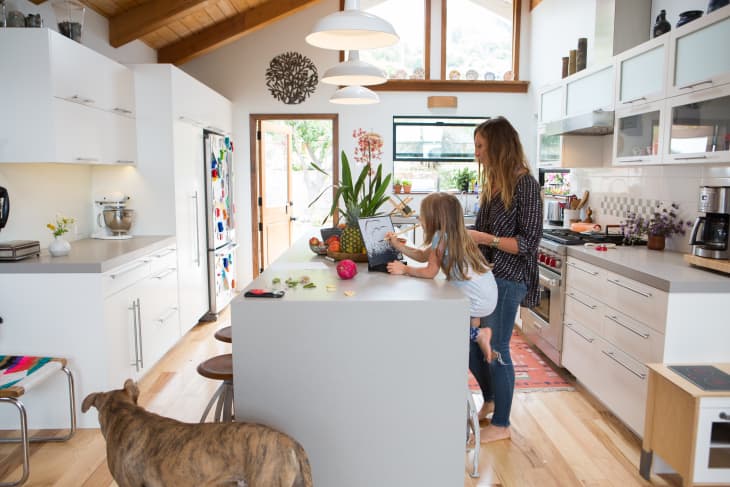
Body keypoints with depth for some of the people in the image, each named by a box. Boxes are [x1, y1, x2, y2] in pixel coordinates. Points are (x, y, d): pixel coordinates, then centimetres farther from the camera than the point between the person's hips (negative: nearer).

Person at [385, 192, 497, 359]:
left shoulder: (441, 236, -15)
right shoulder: (452, 234, 10)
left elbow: (430, 272, -12)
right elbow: (423, 255, 20)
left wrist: (404, 269, -1)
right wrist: (397, 244, 18)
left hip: (479, 301, -9)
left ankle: (475, 334, 3)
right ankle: (473, 323, 17)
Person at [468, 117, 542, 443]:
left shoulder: (525, 185, -13)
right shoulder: (492, 182, 10)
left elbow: (528, 242, -15)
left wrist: (486, 238, -21)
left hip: (506, 280, -8)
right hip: (482, 275, 8)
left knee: (495, 350, 3)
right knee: (470, 344, 15)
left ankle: (501, 424, 23)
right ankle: (490, 401, 40)